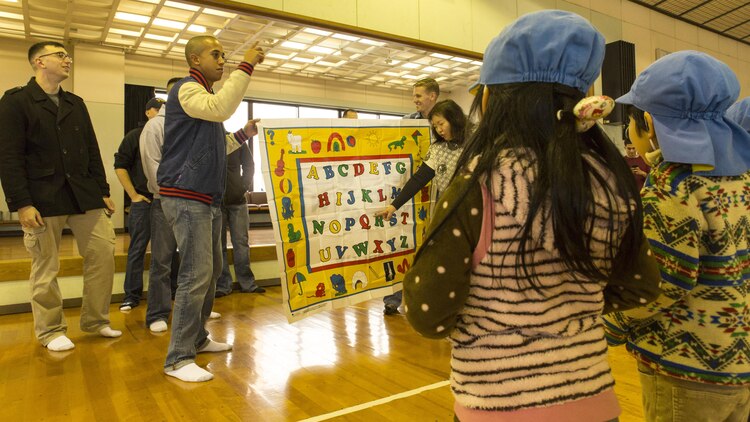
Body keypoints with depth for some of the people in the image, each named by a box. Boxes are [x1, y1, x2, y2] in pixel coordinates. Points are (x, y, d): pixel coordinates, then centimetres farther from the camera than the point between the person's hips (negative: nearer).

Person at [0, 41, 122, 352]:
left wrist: (103, 192, 10)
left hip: (84, 196, 5)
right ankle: (50, 331, 19)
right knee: (45, 268, 3)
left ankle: (95, 320, 15)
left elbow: (92, 151, 16)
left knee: (103, 255, 0)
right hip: (43, 198, -5)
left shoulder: (76, 104, 17)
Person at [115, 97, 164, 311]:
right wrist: (133, 195, -6)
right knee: (137, 249, 0)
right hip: (144, 200, -3)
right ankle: (131, 295, 8)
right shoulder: (135, 136, 2)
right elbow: (120, 166, 0)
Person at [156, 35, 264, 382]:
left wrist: (243, 135, 13)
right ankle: (178, 359, -4)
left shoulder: (206, 97, 23)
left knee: (211, 271, 15)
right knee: (196, 275, -13)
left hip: (208, 198, 10)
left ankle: (197, 338, 28)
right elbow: (222, 108, -27)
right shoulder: (186, 89, -6)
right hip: (186, 198, -10)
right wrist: (246, 66, -22)